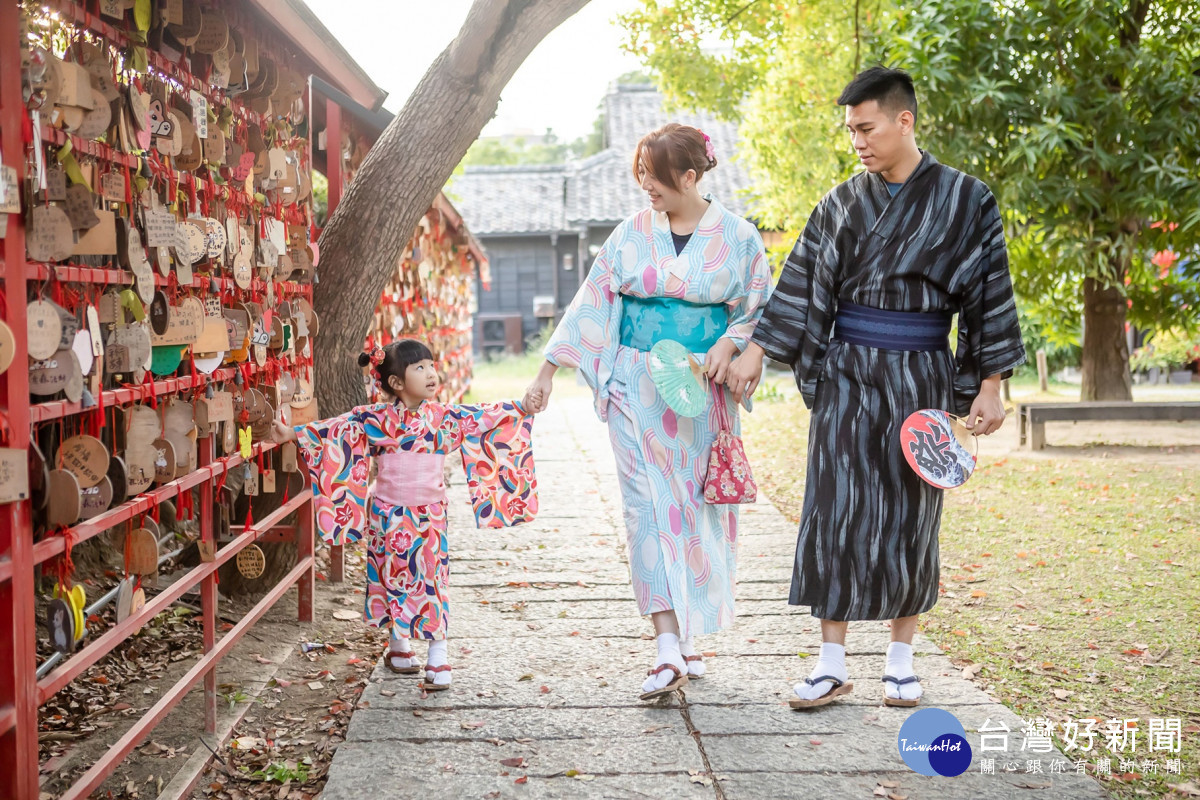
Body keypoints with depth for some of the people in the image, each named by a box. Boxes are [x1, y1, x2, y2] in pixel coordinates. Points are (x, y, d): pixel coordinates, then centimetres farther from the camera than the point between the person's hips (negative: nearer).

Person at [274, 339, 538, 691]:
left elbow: (483, 416, 6)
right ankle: (399, 648, 29)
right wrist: (294, 433, -7)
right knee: (395, 580, 8)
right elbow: (336, 428, -3)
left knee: (432, 582, -1)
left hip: (429, 517, 1)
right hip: (389, 515, -1)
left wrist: (523, 409, 4)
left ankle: (438, 662, 4)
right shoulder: (375, 419, -6)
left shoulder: (445, 417, -1)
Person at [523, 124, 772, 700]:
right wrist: (548, 370, 2)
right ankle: (670, 647, -9)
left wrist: (729, 344, -13)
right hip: (638, 386, 1)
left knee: (697, 509, 5)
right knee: (648, 506, -8)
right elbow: (592, 302, 5)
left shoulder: (736, 236, 0)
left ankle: (688, 638, 20)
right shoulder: (632, 234, 4)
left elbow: (758, 311, 7)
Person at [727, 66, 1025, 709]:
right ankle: (832, 663, 5)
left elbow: (989, 295, 0)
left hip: (920, 378, -1)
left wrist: (991, 384, -4)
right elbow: (799, 283, 7)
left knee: (910, 514, 5)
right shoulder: (842, 204, 6)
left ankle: (901, 660, 19)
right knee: (835, 512, -3)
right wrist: (755, 353, 1)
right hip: (847, 374, 2)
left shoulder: (964, 200, -1)